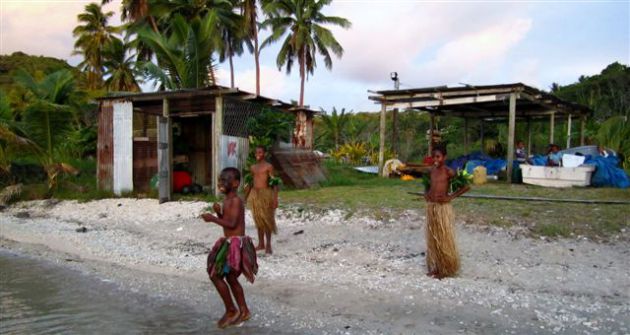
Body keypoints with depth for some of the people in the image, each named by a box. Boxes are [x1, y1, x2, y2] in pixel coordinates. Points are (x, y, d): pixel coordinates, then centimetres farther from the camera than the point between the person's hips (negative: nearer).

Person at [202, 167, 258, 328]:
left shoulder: (235, 200, -16)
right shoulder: (227, 200, 13)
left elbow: (232, 224, -23)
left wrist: (213, 218, -19)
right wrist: (218, 212, -1)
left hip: (235, 243, -10)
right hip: (230, 243, 10)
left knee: (215, 275, -4)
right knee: (231, 278, 18)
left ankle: (231, 310, 8)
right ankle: (243, 311, 28)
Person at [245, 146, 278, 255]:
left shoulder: (268, 166, -5)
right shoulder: (252, 167, 12)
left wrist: (275, 198, -16)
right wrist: (245, 196, 19)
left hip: (265, 194, -6)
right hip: (254, 194, 6)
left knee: (266, 219, -2)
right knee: (258, 219, 10)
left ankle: (268, 245, 7)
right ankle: (261, 244, 20)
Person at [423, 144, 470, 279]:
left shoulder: (448, 172, -12)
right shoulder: (432, 170, 7)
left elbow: (466, 186, -13)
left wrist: (451, 197, -14)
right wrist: (426, 193, 9)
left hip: (443, 208, -6)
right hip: (431, 207, 6)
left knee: (444, 239, 2)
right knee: (432, 239, 11)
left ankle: (446, 269, 13)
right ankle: (435, 267, 22)